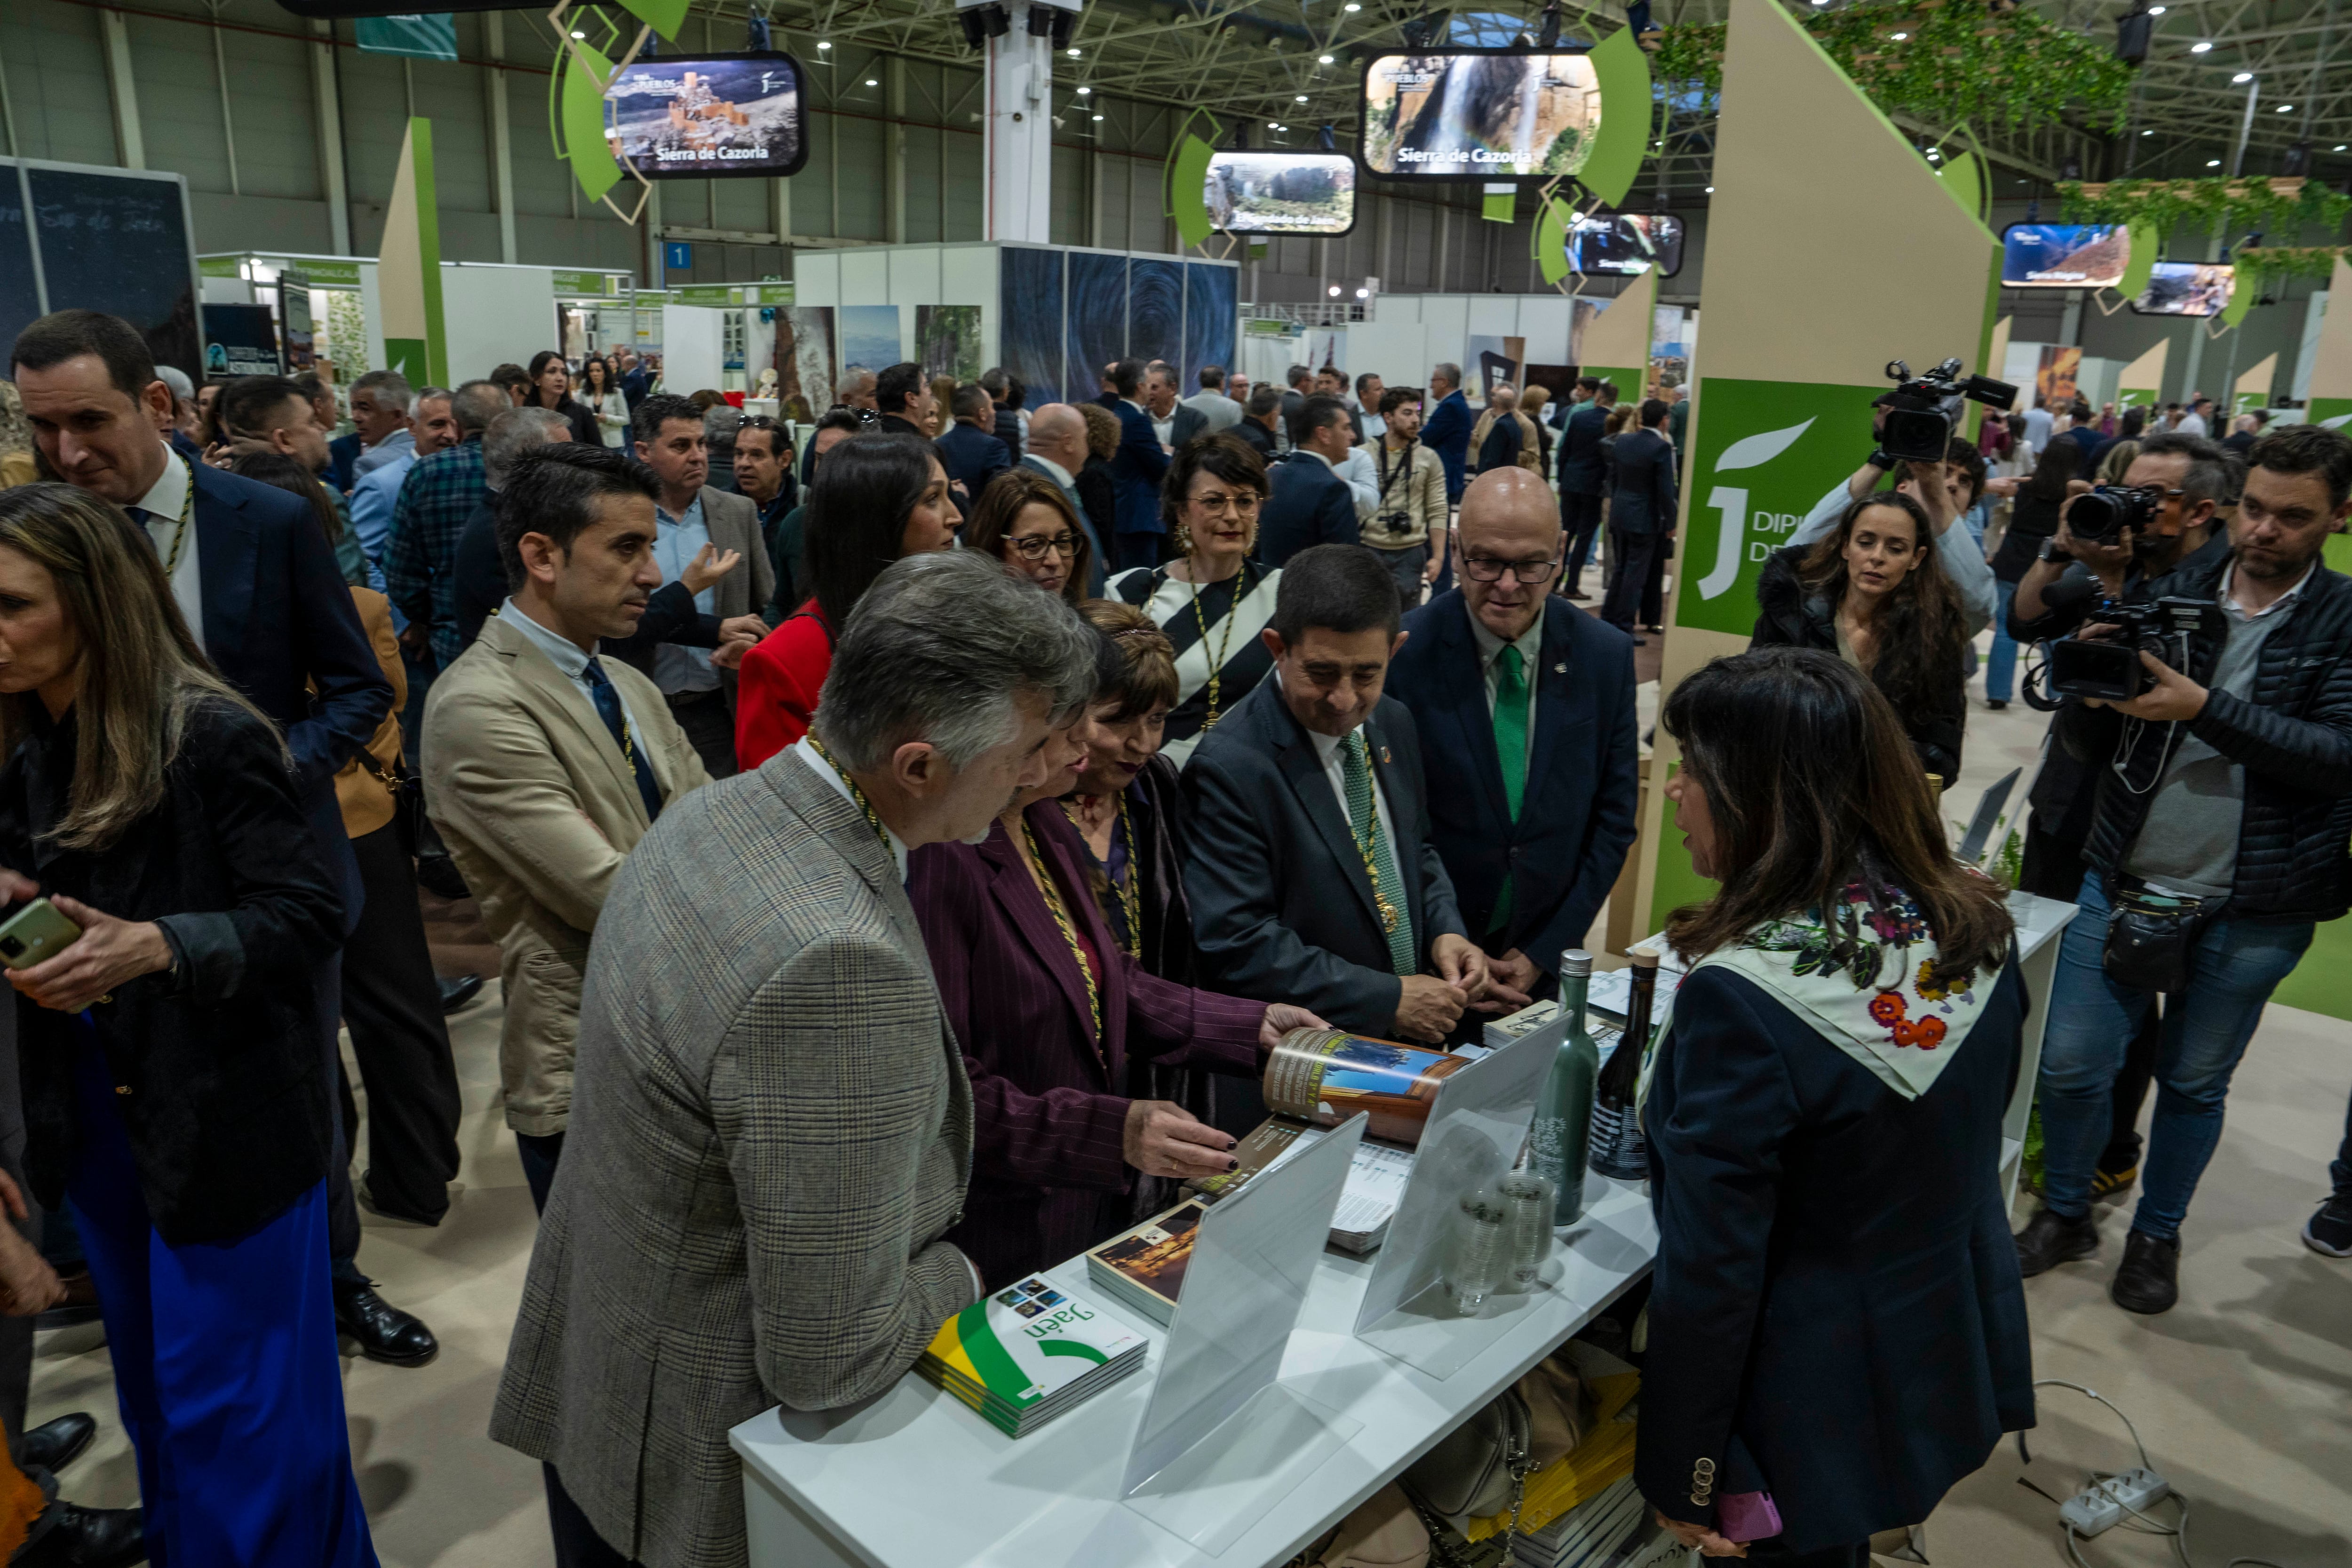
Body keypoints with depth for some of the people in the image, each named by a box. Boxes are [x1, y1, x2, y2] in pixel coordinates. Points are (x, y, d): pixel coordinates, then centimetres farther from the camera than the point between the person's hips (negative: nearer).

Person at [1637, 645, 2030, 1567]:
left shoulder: (1742, 999, -31)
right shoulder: (1976, 934, -9)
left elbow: (1709, 1273, -24)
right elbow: (1958, 1141, 6)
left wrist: (1680, 1476, -11)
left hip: (1809, 1411, -6)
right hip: (1959, 1357, 6)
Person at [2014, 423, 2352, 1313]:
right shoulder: (2171, 594, 1)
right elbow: (2084, 745, 2)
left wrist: (2204, 707, -26)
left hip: (2256, 911, -1)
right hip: (2124, 884, 2)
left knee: (2195, 1084, 14)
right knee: (2071, 1064, 6)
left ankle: (2157, 1235, 35)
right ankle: (2065, 1213, 30)